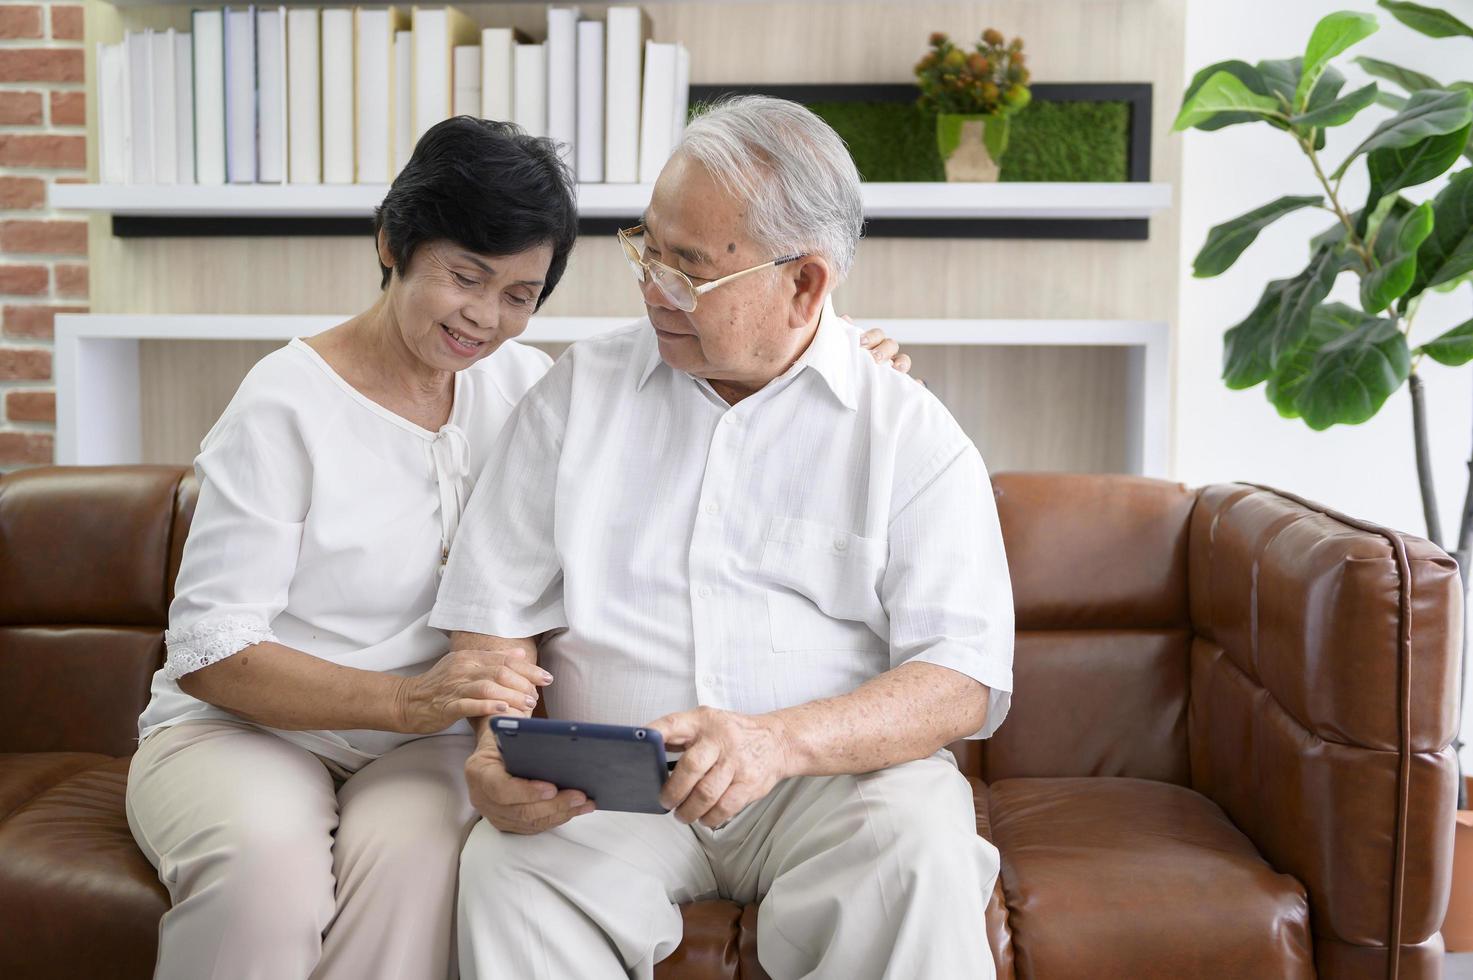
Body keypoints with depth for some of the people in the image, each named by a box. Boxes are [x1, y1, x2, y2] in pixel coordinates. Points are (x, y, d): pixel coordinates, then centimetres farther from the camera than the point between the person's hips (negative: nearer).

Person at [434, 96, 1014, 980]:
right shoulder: (579, 390, 11)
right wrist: (498, 746, -11)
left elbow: (966, 682, -8)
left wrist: (779, 741, -25)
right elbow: (494, 610, 10)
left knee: (920, 862, -33)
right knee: (505, 872, -30)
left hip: (838, 772, -1)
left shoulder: (912, 433, 2)